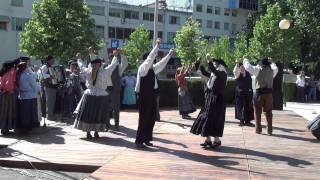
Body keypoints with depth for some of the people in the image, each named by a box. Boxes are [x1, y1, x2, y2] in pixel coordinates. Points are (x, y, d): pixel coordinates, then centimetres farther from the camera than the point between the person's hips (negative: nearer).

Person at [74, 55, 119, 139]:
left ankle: (88, 133, 15)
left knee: (87, 114, 11)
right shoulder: (104, 72, -10)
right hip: (101, 96, -2)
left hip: (89, 96, 2)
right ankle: (96, 132, 14)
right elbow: (113, 64, 1)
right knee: (99, 115, 9)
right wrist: (115, 56, 17)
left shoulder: (87, 71, -4)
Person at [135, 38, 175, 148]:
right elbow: (150, 58, -21)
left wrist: (169, 55, 27)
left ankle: (147, 139, 22)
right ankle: (139, 141, 4)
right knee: (144, 119, -4)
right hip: (145, 96, -9)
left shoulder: (152, 68, 12)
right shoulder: (143, 68, -11)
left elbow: (161, 64, 25)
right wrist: (157, 46, -19)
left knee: (151, 119, 12)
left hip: (152, 96, 9)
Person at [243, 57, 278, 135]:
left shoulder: (258, 69, -3)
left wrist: (245, 59, 15)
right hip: (269, 93, 3)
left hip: (259, 92, -3)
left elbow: (247, 66, -2)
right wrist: (270, 61, 43)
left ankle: (258, 129, 11)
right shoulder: (272, 70, 9)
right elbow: (275, 68, 32)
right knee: (268, 112, 10)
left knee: (257, 111, 8)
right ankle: (269, 130, 9)